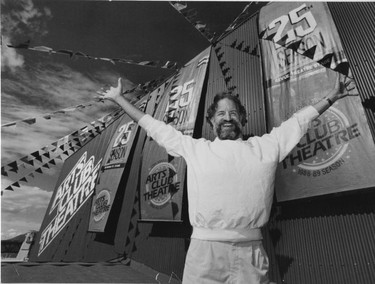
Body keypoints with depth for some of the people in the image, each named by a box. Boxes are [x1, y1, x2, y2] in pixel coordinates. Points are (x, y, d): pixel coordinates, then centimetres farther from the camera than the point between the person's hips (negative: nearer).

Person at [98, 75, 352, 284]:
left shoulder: (266, 146, 9)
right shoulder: (194, 148, 6)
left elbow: (300, 120, 19)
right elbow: (154, 126, 11)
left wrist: (331, 97, 27)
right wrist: (119, 98, 17)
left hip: (250, 250, 1)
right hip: (204, 248, 0)